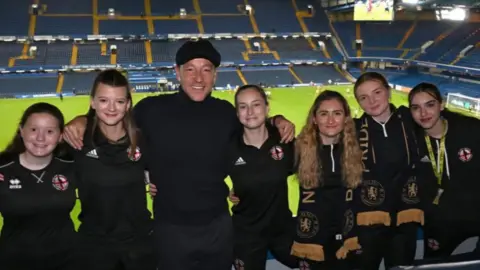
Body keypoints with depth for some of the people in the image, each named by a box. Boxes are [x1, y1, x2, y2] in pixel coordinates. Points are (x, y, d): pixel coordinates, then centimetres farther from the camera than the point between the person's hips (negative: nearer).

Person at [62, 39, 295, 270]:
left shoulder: (225, 112, -3)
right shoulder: (152, 109, -11)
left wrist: (276, 121, -1)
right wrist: (82, 120, -15)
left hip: (218, 225, 3)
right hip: (171, 228, -2)